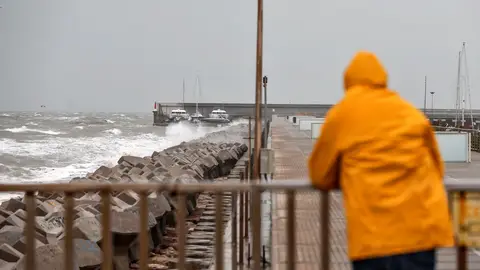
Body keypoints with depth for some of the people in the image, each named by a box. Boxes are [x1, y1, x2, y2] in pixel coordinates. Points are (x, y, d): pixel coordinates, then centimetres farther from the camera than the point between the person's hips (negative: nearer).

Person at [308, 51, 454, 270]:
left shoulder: (342, 113, 7)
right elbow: (435, 166, 25)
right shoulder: (412, 112, 15)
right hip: (422, 227, 3)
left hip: (375, 232, -3)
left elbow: (320, 175, 16)